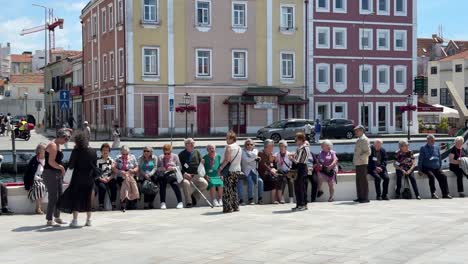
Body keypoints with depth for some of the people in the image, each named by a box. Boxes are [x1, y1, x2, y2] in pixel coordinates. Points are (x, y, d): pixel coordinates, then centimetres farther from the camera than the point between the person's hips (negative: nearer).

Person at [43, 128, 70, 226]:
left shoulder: (58, 145, 16)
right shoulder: (53, 145, -16)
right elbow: (51, 162, -24)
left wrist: (61, 168, 9)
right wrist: (61, 167, -13)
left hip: (58, 174, 10)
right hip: (50, 174, -10)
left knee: (60, 196, 15)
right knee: (53, 197, -9)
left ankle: (57, 217, 27)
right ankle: (49, 220, -3)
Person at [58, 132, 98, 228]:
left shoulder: (76, 151, -13)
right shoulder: (93, 152, 1)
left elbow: (70, 166, -8)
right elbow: (95, 165, 7)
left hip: (78, 178, -4)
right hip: (90, 179, 4)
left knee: (75, 198, 4)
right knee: (88, 198, 13)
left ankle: (75, 220, -3)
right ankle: (88, 220, 15)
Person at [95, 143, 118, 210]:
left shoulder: (111, 160, 12)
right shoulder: (98, 161, -1)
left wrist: (109, 178, -10)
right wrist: (101, 179, -19)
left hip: (109, 179, 3)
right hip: (100, 179, -3)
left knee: (114, 186, -27)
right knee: (102, 187, -32)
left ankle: (113, 204, -19)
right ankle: (101, 205, -20)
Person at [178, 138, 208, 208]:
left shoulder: (197, 152, 17)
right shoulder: (181, 154, 7)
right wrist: (184, 174, -17)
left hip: (196, 175, 3)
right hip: (186, 176, -3)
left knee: (205, 184, -23)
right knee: (186, 183, -37)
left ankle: (194, 196, 2)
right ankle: (188, 202, -25)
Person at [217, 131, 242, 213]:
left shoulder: (229, 147, -12)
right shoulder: (239, 148, 13)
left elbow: (226, 160, -18)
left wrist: (220, 168, -13)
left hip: (230, 170, -8)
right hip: (238, 170, 8)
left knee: (227, 190, -3)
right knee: (234, 189, 16)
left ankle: (228, 207, -6)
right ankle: (235, 207, 16)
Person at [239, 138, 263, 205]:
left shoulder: (255, 150, 13)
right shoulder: (243, 152, 3)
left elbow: (254, 155, -12)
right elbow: (246, 160, -14)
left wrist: (248, 152, -4)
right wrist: (254, 158, -6)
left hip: (254, 171, 3)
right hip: (246, 171, -3)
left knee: (260, 181, -22)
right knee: (250, 182, -28)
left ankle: (260, 198, -14)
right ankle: (250, 199, -20)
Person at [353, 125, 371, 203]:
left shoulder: (364, 139, -11)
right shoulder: (359, 139, 18)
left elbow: (368, 152, -18)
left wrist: (360, 158, -20)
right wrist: (355, 160, 16)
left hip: (362, 163, -10)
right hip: (358, 163, 10)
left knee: (363, 180, -6)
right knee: (358, 181, 12)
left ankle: (365, 198, -3)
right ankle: (360, 197, 18)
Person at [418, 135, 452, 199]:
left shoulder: (436, 147, 17)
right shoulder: (423, 148, 4)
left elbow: (439, 158, 23)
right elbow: (420, 159, 2)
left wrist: (440, 167, 14)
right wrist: (420, 169, -3)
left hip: (436, 168, 4)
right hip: (427, 168, -4)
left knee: (443, 176, -21)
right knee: (432, 176, -33)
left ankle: (445, 194, -21)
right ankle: (433, 193, -28)